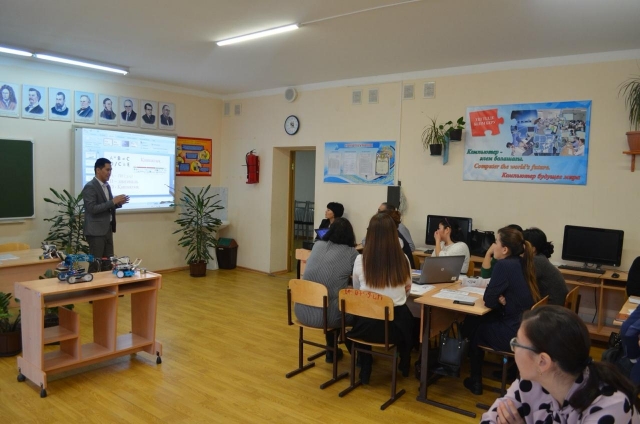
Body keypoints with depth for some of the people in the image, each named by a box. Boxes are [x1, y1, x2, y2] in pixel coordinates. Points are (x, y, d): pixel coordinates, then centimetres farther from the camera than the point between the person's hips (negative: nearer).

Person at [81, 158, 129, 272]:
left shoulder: (107, 186, 13)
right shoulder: (89, 187, -13)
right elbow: (92, 208, -22)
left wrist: (118, 203, 0)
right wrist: (113, 201, -23)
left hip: (107, 229, 8)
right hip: (96, 231, -8)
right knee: (96, 263, -3)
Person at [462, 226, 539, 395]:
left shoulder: (504, 265, -20)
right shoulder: (523, 263, 6)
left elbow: (489, 301, -17)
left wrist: (498, 299, 3)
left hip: (514, 334, -8)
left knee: (472, 325, 16)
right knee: (479, 319, 23)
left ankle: (476, 381, 29)